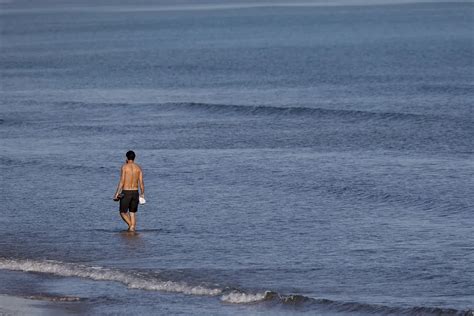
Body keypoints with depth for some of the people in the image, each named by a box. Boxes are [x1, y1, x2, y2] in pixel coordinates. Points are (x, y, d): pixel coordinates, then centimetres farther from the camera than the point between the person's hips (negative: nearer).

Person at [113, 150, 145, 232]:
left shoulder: (124, 167, -7)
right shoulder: (138, 168, 5)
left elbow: (122, 182, -12)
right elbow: (141, 182, 1)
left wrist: (117, 193, -9)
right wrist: (142, 194, 10)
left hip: (126, 192, -4)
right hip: (135, 192, 4)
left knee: (123, 212, 6)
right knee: (133, 213, 14)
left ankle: (131, 225, -16)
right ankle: (132, 228, 5)